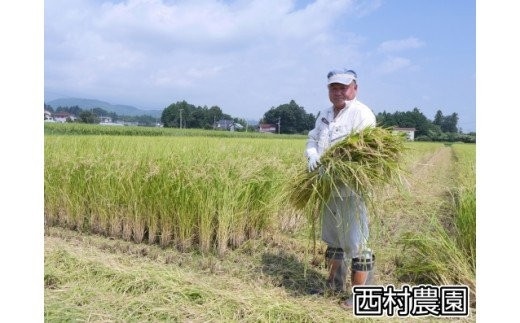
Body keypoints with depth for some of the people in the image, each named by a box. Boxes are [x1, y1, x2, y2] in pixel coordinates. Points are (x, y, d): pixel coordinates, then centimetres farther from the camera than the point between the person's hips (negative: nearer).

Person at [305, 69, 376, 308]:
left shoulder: (361, 114, -9)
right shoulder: (324, 115, 16)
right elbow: (312, 140, 17)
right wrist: (312, 155, -7)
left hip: (350, 188, -8)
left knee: (355, 241, -3)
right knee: (332, 236, 19)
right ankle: (334, 282, 36)